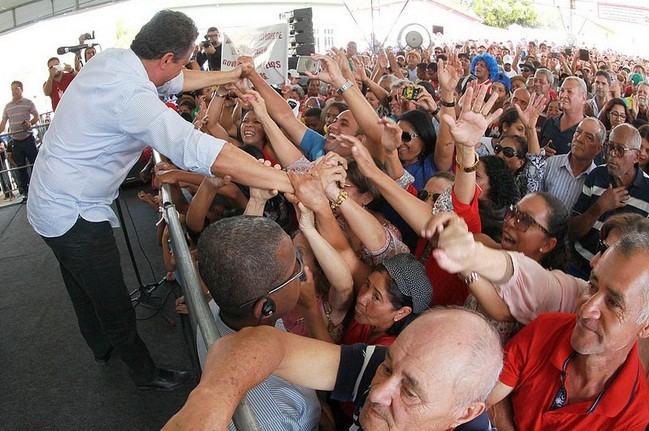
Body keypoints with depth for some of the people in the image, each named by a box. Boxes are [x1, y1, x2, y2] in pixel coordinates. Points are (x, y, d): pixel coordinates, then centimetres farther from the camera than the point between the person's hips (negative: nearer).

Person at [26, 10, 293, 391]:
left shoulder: (110, 58, -5)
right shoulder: (130, 96, -33)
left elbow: (175, 81, 12)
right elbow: (204, 152, -44)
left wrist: (231, 75, 20)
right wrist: (291, 182, -44)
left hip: (50, 204, 10)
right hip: (74, 215, -10)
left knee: (84, 290, 28)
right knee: (115, 305, 8)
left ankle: (101, 347, 52)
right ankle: (147, 374, 28)